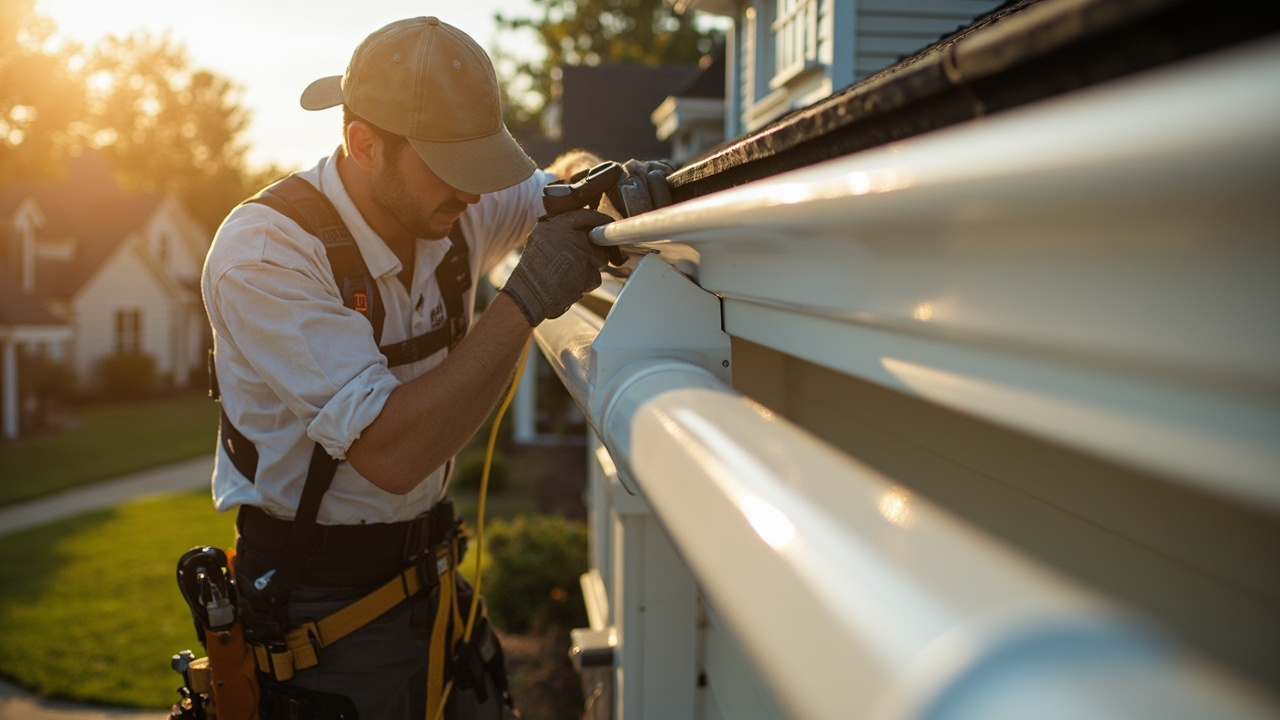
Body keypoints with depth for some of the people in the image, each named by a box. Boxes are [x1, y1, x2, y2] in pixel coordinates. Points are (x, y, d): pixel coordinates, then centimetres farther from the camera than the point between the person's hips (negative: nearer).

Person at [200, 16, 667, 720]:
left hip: (429, 576, 6)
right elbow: (389, 454, -31)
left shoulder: (450, 211, -4)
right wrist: (525, 301, -29)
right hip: (319, 606, -6)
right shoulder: (264, 253, -23)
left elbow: (554, 182, 19)